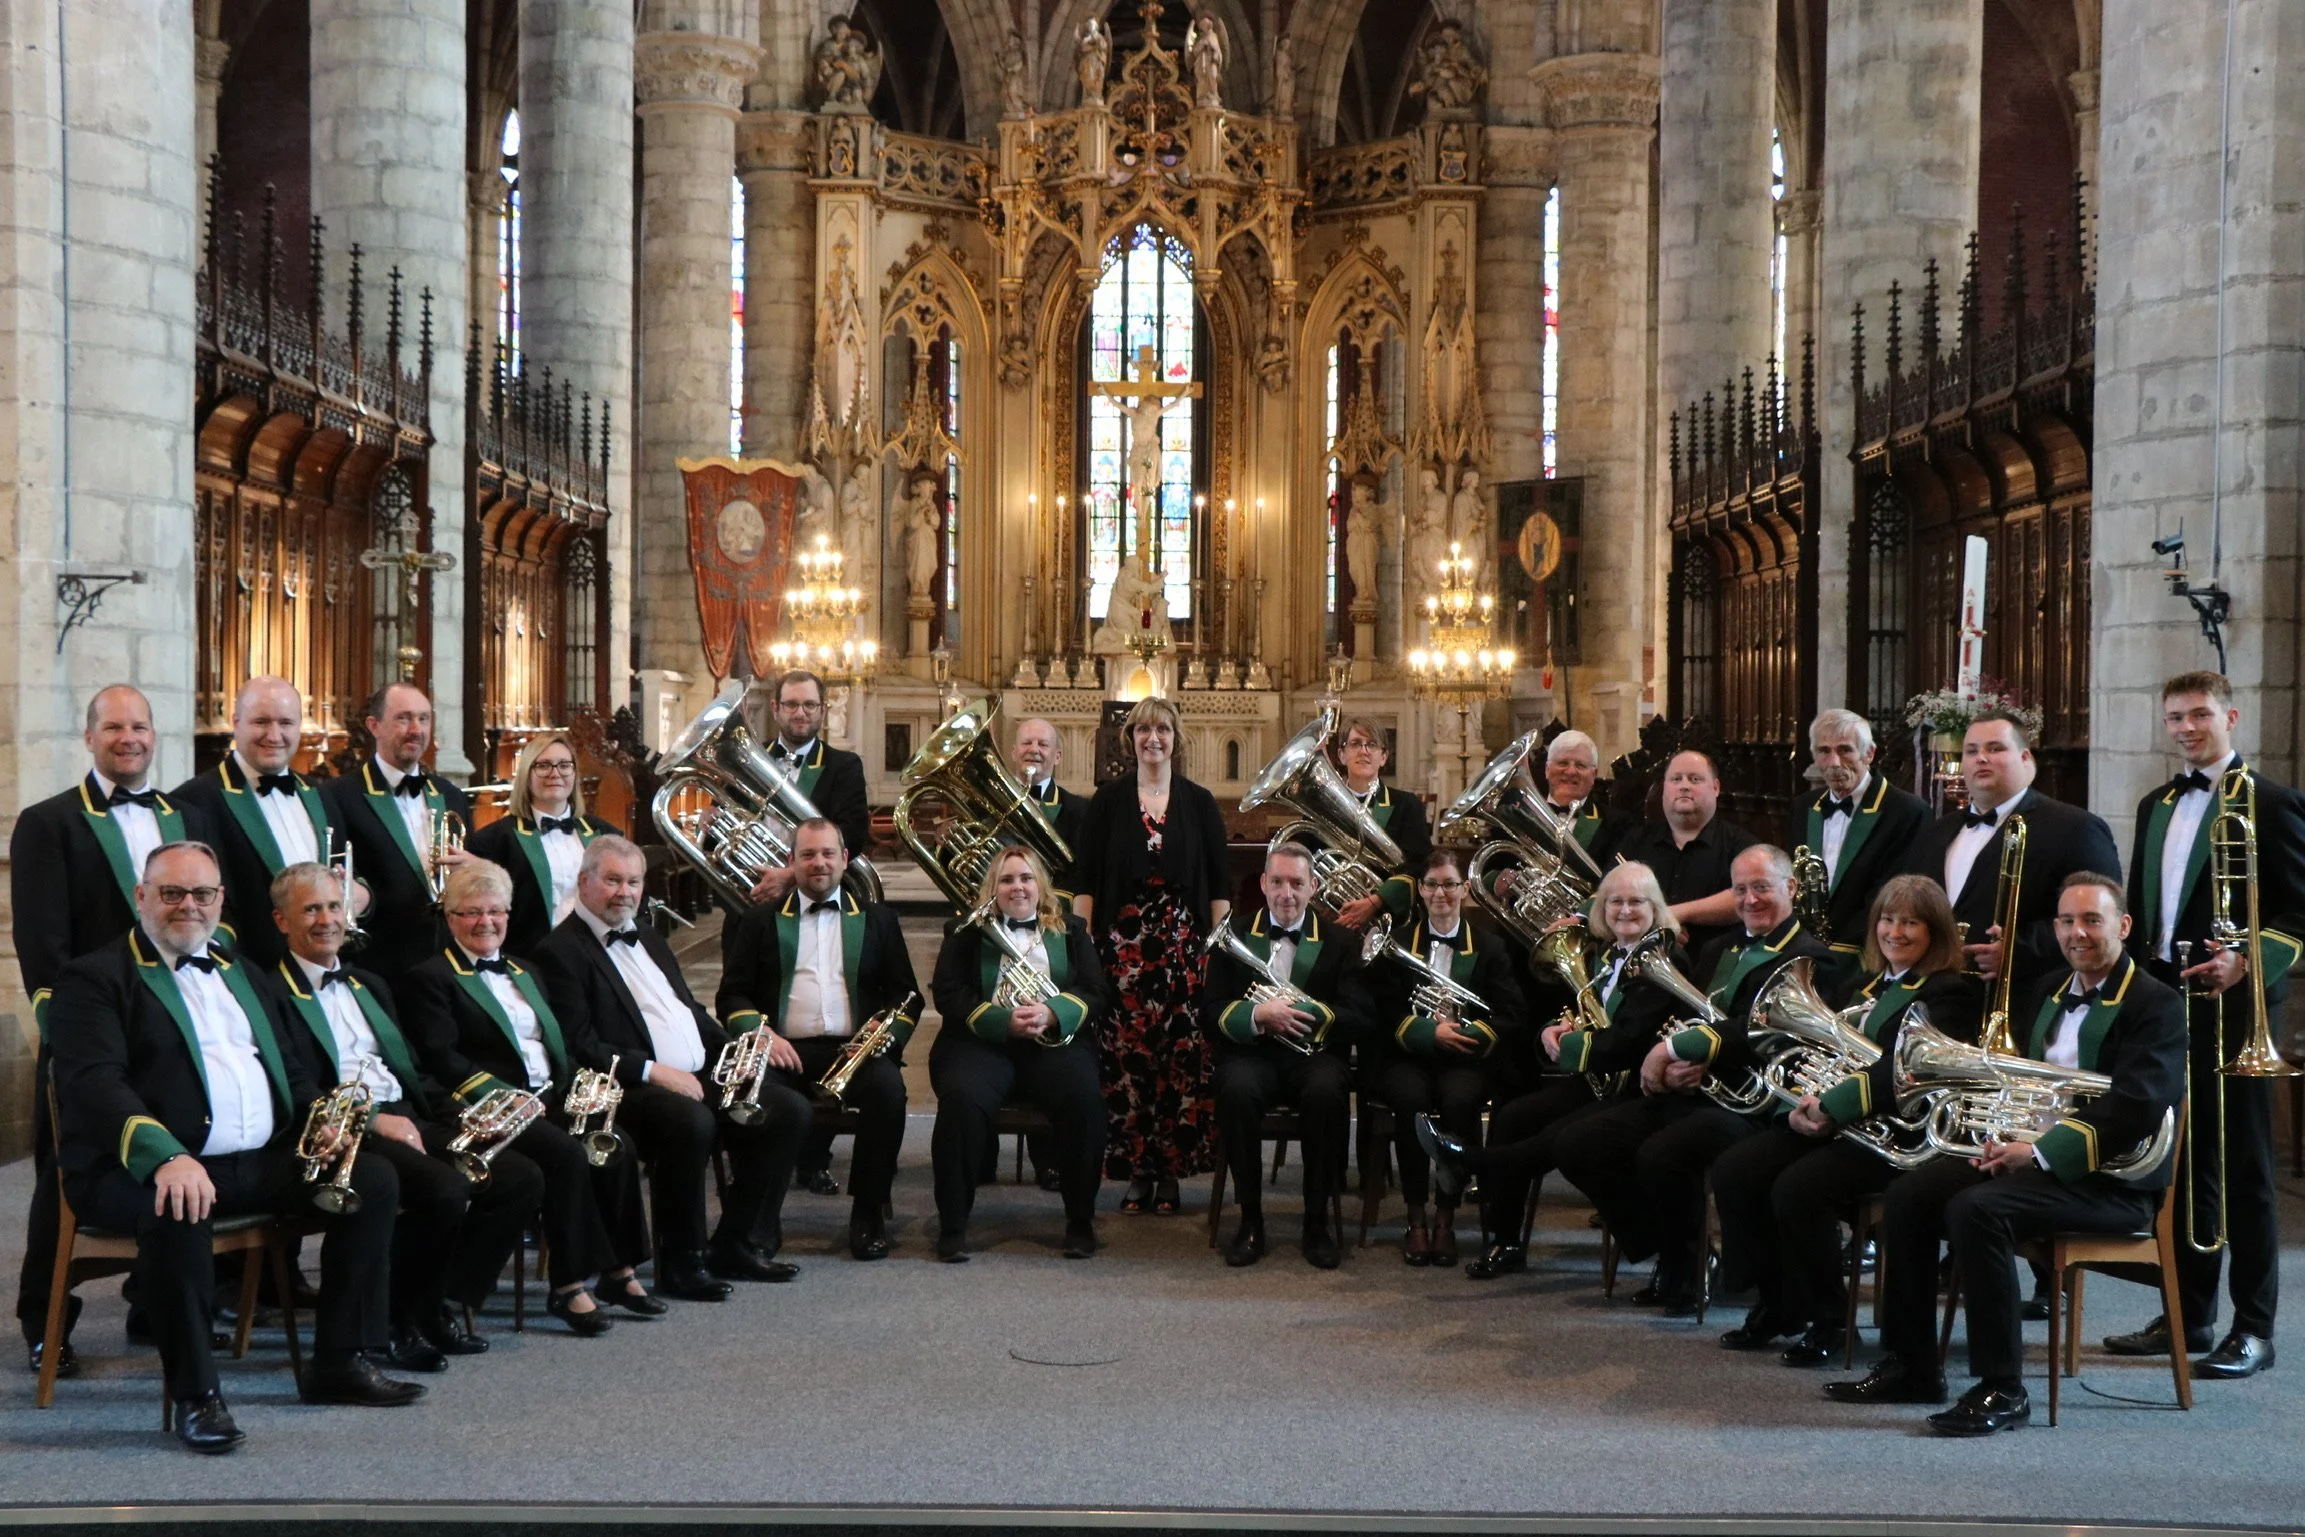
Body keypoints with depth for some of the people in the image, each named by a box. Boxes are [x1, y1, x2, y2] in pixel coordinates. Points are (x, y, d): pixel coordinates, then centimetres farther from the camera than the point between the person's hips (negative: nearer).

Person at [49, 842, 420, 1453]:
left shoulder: (239, 974, 24)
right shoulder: (95, 978, 0)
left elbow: (291, 1071, 26)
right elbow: (94, 1082, -15)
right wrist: (164, 1156, -32)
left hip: (262, 1160, 7)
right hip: (147, 1166, -7)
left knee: (373, 1178, -7)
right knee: (175, 1212, -38)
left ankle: (340, 1361, 0)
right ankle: (194, 1396, -24)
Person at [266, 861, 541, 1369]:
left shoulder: (370, 985, 25)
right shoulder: (273, 994, 0)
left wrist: (456, 1119, 6)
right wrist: (373, 1121, -19)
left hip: (408, 1120, 8)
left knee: (522, 1178, -11)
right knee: (447, 1190, -32)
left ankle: (445, 1306, -3)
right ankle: (398, 1319, -11)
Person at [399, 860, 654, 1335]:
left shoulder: (521, 973, 26)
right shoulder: (430, 979, 3)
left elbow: (567, 1038, 23)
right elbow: (443, 1059, -9)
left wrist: (593, 1075, 2)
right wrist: (504, 1096, -20)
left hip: (553, 1099, 6)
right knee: (566, 1154, -32)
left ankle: (619, 1270, -15)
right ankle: (569, 1286, -23)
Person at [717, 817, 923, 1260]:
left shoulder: (877, 920, 20)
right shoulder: (761, 921, 18)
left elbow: (906, 995, 15)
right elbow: (732, 995, 11)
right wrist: (759, 1032, -9)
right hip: (784, 1049, 0)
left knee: (888, 1088, -32)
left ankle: (868, 1211, -17)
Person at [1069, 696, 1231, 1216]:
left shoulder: (1199, 802, 8)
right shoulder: (1108, 799, 6)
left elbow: (1218, 883, 7)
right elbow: (1085, 879, 4)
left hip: (1184, 942, 1)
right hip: (1122, 941, 0)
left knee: (1182, 1054, -4)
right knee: (1126, 1053, -4)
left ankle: (1172, 1171, 4)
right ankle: (1136, 1170, 5)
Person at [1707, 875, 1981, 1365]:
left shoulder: (1951, 993, -3)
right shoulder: (1862, 988, 23)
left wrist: (1833, 1107, -22)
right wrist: (1807, 1100, -6)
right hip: (1828, 1121, 8)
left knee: (1798, 1188, -31)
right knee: (1733, 1172, -13)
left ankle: (1827, 1320, -11)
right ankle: (1776, 1305, 1)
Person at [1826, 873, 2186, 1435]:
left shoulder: (2157, 1005, -7)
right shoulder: (2049, 992, 18)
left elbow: (2136, 1108, -21)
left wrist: (2038, 1152, -27)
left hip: (2109, 1176, -8)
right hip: (2027, 1152, 8)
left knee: (1975, 1208, -30)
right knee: (1907, 1195, -8)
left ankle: (2002, 1391, -25)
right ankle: (1910, 1367, 1)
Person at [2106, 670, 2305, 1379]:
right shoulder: (2156, 807, 17)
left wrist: (2246, 959, -21)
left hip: (2232, 1004, -6)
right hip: (2164, 1002, 7)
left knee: (2242, 1167, -1)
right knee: (2182, 1164, 11)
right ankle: (2188, 1315, 19)